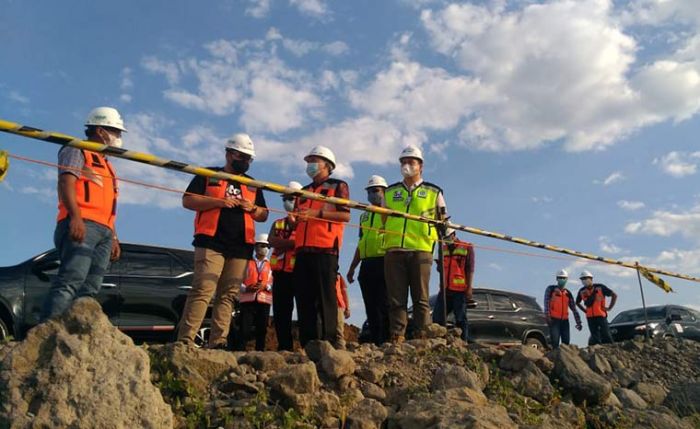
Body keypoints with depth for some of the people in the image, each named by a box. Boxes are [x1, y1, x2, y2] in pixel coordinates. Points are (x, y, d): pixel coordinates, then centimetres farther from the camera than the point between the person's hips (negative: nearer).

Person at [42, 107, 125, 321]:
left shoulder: (106, 165, 32)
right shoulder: (77, 151, 8)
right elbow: (66, 182, -10)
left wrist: (113, 237, 20)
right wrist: (76, 217, -25)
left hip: (103, 231, 8)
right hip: (81, 225, -8)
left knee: (90, 289, -2)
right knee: (71, 281, -21)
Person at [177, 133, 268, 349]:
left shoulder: (253, 185, 23)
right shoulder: (208, 176, 11)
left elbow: (263, 215, 23)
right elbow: (187, 200, 2)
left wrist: (252, 208, 0)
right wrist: (219, 202, -10)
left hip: (241, 247, 5)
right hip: (211, 243, -4)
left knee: (227, 296, 0)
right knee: (202, 291, -14)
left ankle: (218, 342, 1)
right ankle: (185, 339, -14)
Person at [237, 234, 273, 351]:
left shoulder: (271, 265, 15)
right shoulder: (247, 263, 15)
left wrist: (265, 286, -13)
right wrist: (246, 288, -13)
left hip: (264, 301, 1)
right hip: (247, 300, -1)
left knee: (262, 331, 0)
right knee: (244, 330, -8)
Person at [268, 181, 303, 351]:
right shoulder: (277, 224, 21)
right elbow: (272, 241, 0)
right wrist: (295, 243, -10)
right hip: (281, 273, 5)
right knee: (280, 313, 6)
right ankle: (284, 347, 14)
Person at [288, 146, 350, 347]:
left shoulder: (338, 186, 9)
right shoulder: (304, 191, 27)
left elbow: (345, 215, -4)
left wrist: (317, 213, -13)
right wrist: (294, 219, 5)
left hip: (325, 249, -6)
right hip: (303, 250, 6)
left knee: (325, 297, -8)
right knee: (303, 298, 3)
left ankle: (328, 342, -6)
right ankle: (307, 344, 8)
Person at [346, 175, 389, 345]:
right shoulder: (364, 216, 23)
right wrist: (352, 267, 22)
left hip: (384, 263, -6)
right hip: (367, 265, 6)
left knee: (383, 306, -9)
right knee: (371, 307, 5)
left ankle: (386, 343, -6)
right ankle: (375, 343, 10)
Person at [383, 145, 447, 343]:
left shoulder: (433, 192, 13)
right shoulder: (390, 192, 18)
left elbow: (443, 221, 17)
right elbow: (383, 220, 22)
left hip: (421, 250, -2)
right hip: (394, 251, 2)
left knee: (420, 297, -1)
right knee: (396, 298, 0)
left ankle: (422, 338, 2)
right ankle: (396, 338, 3)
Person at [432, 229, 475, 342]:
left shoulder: (467, 248, 3)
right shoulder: (443, 249, 18)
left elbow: (470, 269, -3)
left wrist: (469, 288, -9)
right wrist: (440, 265, -1)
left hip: (460, 290, -5)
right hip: (445, 290, 5)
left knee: (460, 319, -2)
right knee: (437, 317, 2)